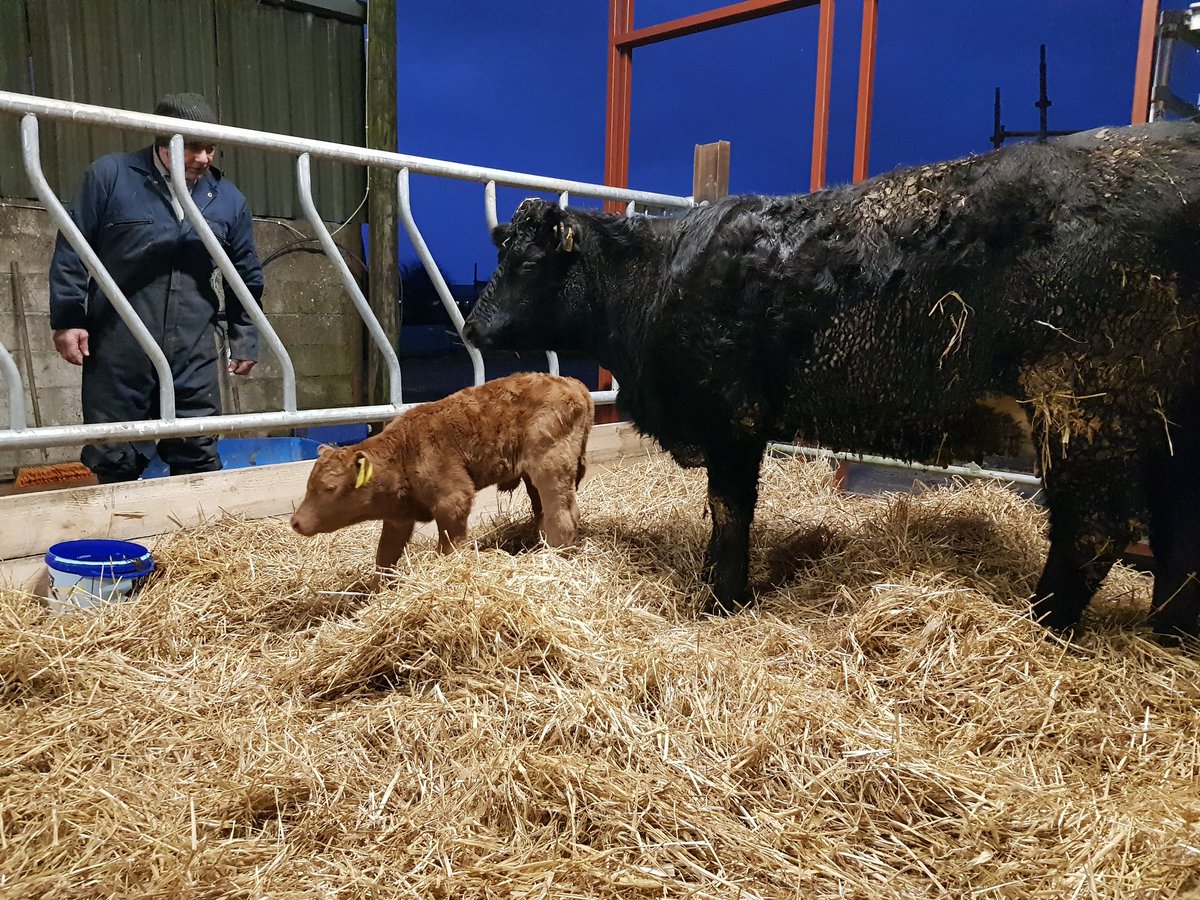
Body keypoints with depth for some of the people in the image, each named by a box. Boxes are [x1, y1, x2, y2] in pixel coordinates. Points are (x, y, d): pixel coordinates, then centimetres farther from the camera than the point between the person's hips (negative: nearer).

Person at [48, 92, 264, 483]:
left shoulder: (228, 198, 9)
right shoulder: (110, 175, 1)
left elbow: (246, 275, 16)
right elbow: (71, 249, 3)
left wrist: (244, 339, 14)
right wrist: (67, 319, -3)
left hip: (193, 353, 2)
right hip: (117, 351, -2)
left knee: (199, 458, 6)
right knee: (115, 463, 7)